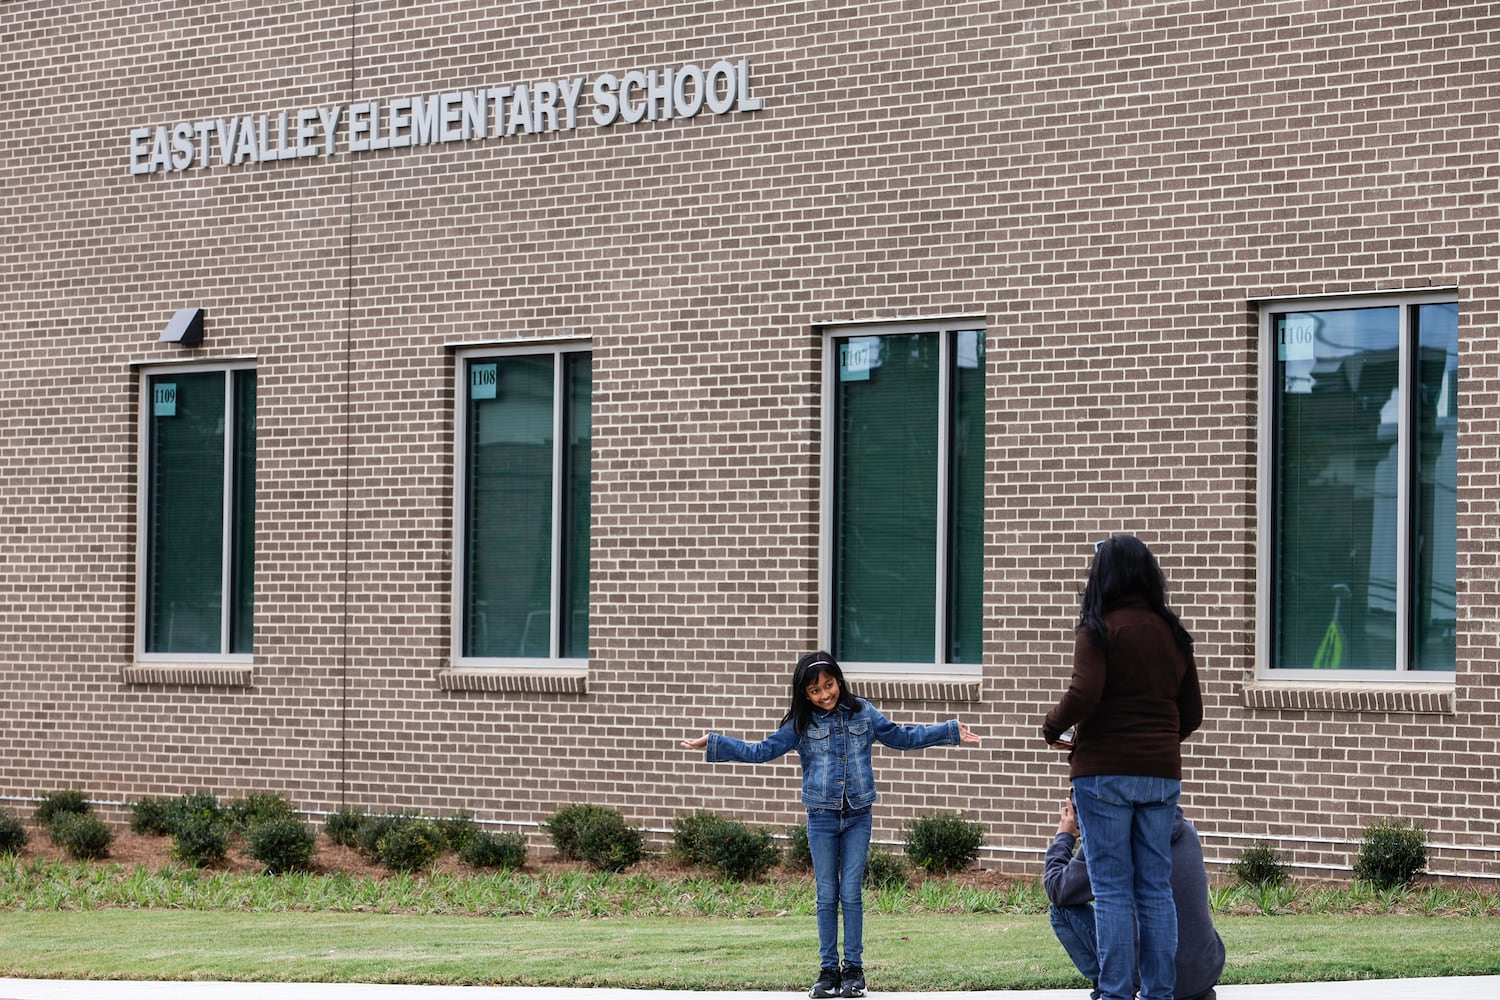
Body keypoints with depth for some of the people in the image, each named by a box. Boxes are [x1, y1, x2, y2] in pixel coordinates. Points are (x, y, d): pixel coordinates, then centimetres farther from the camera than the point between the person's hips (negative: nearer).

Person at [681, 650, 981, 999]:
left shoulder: (863, 714, 3)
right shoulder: (800, 724, 1)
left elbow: (902, 737, 11)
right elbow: (761, 751, 1)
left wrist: (952, 732, 10)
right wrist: (713, 744, -6)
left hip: (857, 817, 0)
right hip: (821, 817, 0)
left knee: (851, 893, -1)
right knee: (827, 896, 4)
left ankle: (854, 970, 7)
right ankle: (829, 971, 11)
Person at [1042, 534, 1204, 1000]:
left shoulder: (1099, 629, -8)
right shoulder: (1172, 633, 10)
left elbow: (1084, 696, -19)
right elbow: (1191, 712, 14)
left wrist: (1053, 726, -1)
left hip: (1105, 772, -5)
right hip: (1161, 775, 5)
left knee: (1112, 890, -3)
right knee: (1156, 889, 7)